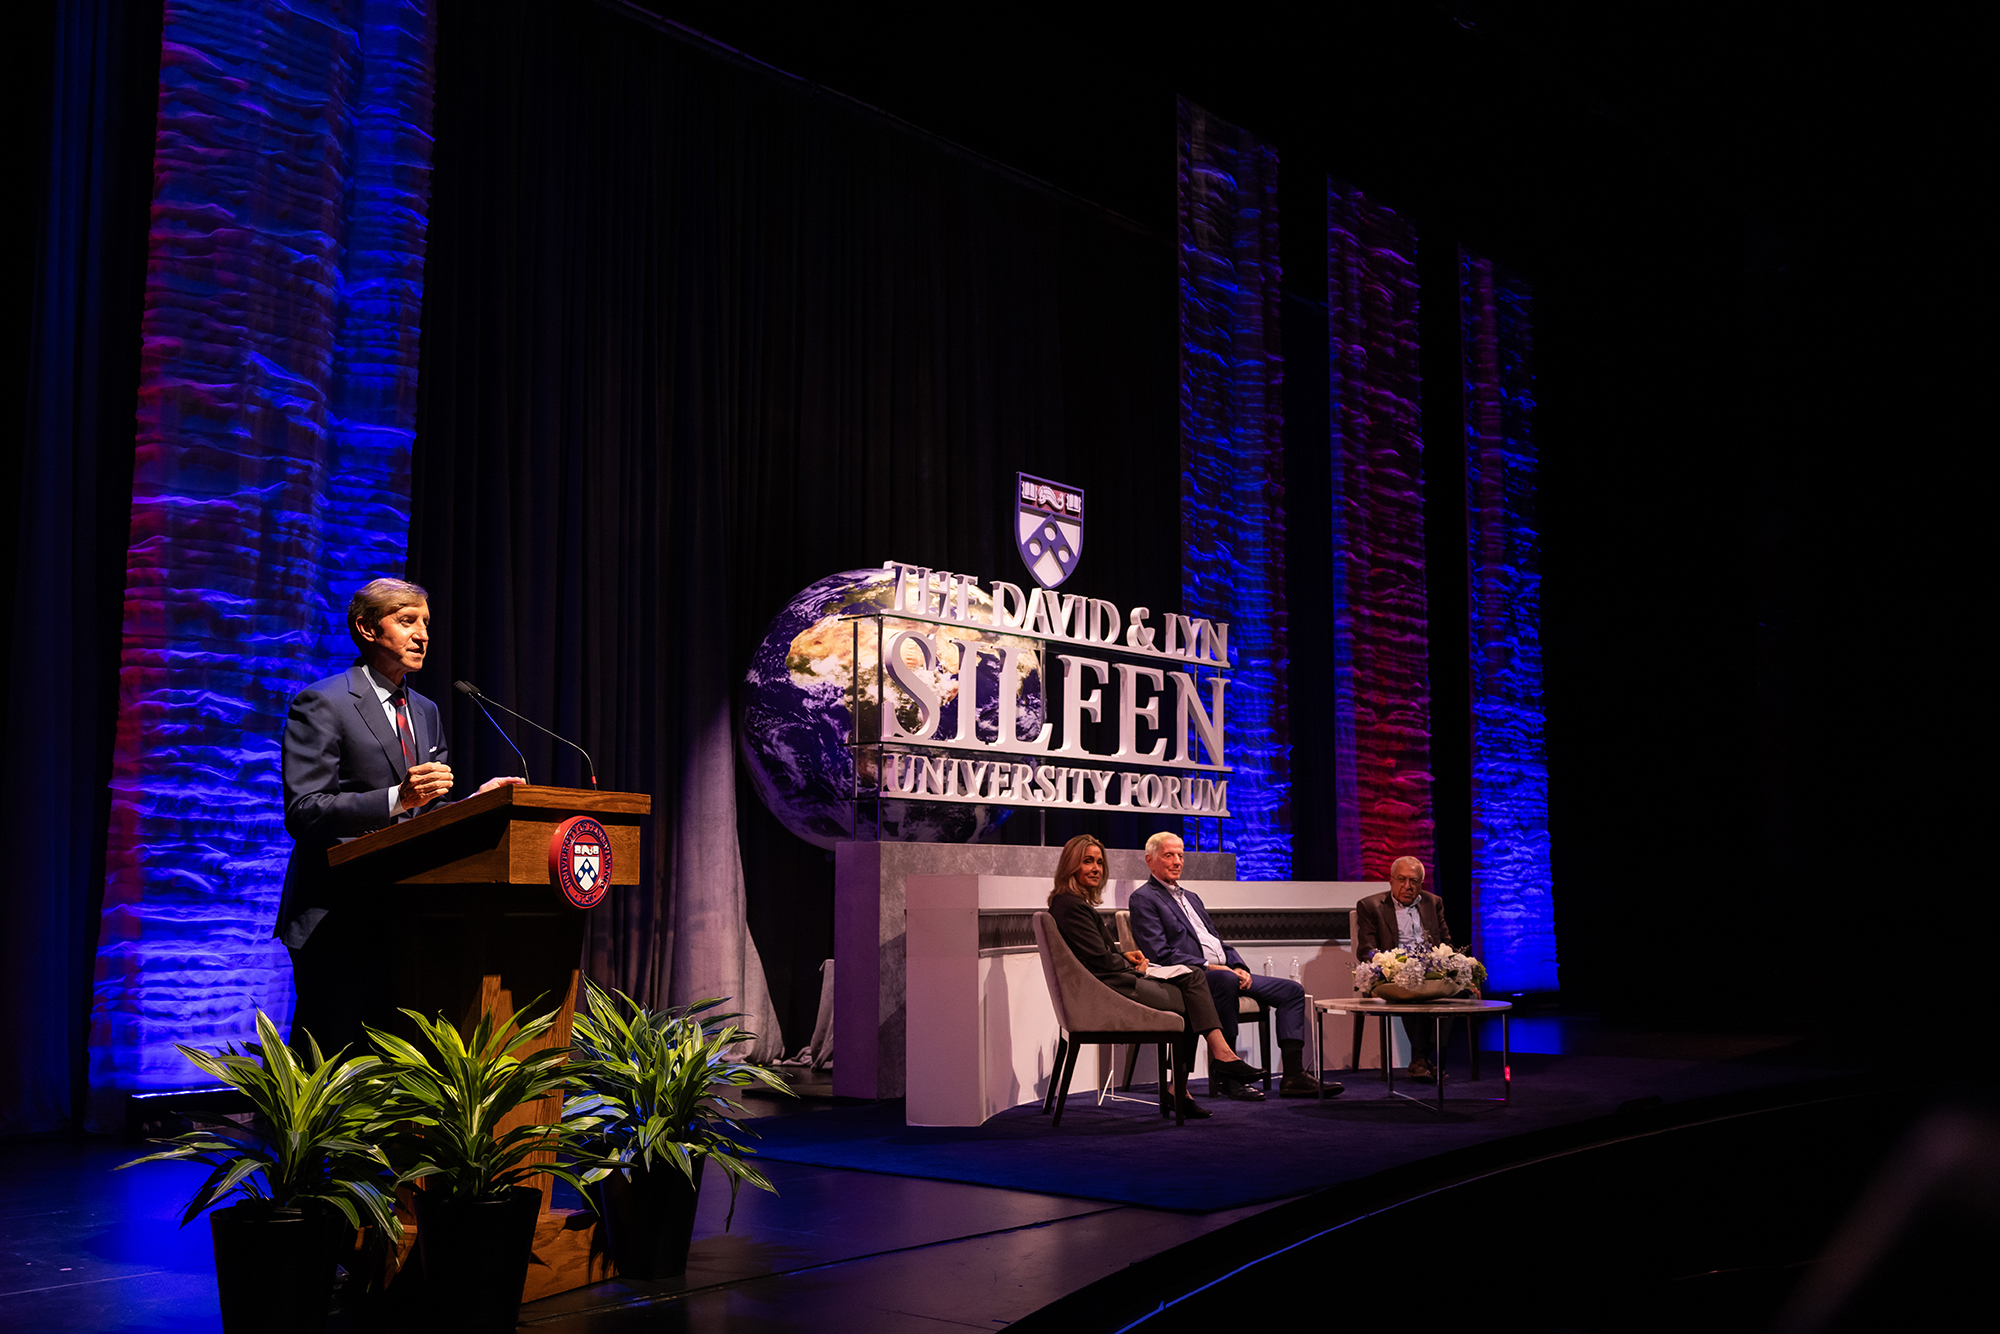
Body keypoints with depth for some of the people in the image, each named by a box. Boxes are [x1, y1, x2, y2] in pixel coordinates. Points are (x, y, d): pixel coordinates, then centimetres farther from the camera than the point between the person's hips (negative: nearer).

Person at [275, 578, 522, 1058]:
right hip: (337, 918, -7)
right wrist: (397, 799, -25)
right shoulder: (321, 703, -5)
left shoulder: (425, 711, 18)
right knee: (326, 1053, -7)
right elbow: (303, 813, -14)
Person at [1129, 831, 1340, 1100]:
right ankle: (1224, 1076, -34)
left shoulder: (1191, 897, 27)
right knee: (1226, 981, -41)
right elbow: (1160, 954, -12)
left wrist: (1239, 967, 2)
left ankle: (1293, 1076, -13)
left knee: (1292, 990, -3)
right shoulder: (1143, 899, -1)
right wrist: (1207, 966, -18)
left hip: (1224, 972, 9)